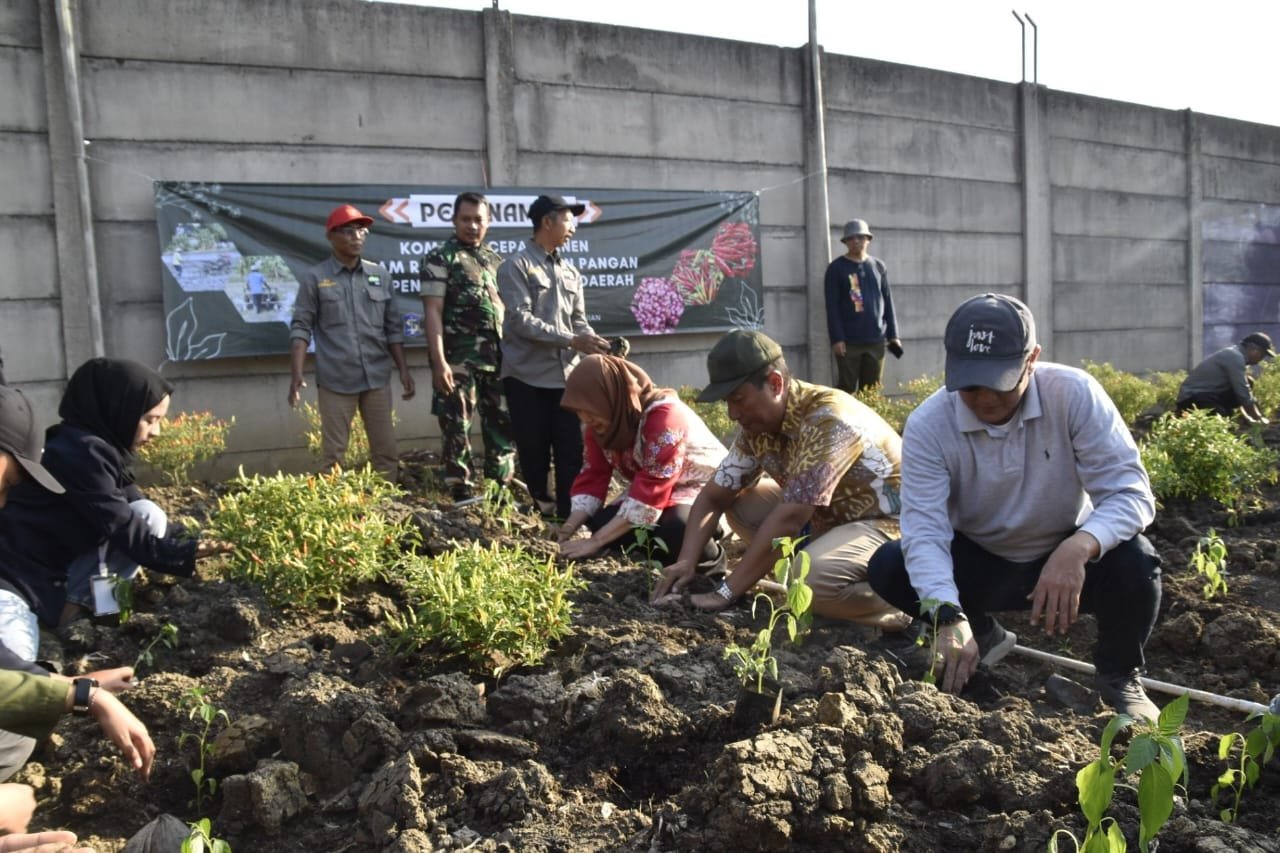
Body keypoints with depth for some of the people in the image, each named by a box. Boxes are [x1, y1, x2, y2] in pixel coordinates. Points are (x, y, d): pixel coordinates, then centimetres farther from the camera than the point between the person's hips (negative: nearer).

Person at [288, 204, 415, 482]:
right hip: (335, 380, -3)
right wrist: (296, 374, -12)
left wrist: (403, 370, 8)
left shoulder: (380, 275, 9)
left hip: (377, 378, 3)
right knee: (333, 453, 3)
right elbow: (301, 327, -2)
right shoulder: (314, 278, 0)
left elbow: (393, 327, 13)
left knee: (386, 450, 6)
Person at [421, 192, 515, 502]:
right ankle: (463, 494, 6)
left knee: (503, 426, 9)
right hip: (459, 361, -6)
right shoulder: (440, 258, -2)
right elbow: (433, 312, -10)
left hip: (498, 359, 6)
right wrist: (439, 362, -18)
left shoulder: (497, 260, 16)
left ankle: (502, 489, 19)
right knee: (456, 430, 0)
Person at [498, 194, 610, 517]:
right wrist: (571, 340, -20)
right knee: (534, 453, 4)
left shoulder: (570, 272, 14)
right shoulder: (516, 267, -5)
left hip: (565, 375, 5)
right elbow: (521, 320, -15)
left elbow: (579, 319, 14)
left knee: (571, 452, 3)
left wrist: (595, 343, -8)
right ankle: (539, 513, 18)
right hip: (527, 376, -5)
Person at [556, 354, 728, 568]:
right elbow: (592, 478, -6)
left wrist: (596, 541, -37)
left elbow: (650, 493, -35)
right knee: (601, 522, -18)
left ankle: (710, 558, -5)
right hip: (654, 488, 7)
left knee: (677, 530, -38)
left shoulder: (664, 416, -31)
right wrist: (567, 529, -23)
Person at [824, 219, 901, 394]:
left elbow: (888, 302, 13)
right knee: (847, 390, -2)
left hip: (876, 340, 4)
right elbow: (832, 307, -7)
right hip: (849, 341, -4)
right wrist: (836, 338, -15)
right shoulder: (836, 268, -2)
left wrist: (893, 335, 7)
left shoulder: (878, 266, 11)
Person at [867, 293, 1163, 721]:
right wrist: (949, 616, -45)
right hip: (979, 565, 1)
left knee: (1133, 561, -32)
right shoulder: (928, 425, -22)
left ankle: (1119, 676, 2)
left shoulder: (1074, 395, -23)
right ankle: (984, 636, 9)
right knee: (888, 567, -23)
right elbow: (925, 530, -28)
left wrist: (1078, 549, -47)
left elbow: (1131, 493, -26)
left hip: (1068, 560, -1)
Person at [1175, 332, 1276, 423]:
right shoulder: (1235, 357, -16)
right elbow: (1243, 394, -18)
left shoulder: (1234, 355, 14)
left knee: (1248, 383, 7)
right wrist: (1259, 419, -9)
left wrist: (1246, 417, 10)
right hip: (1193, 399, -10)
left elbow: (1238, 392, 19)